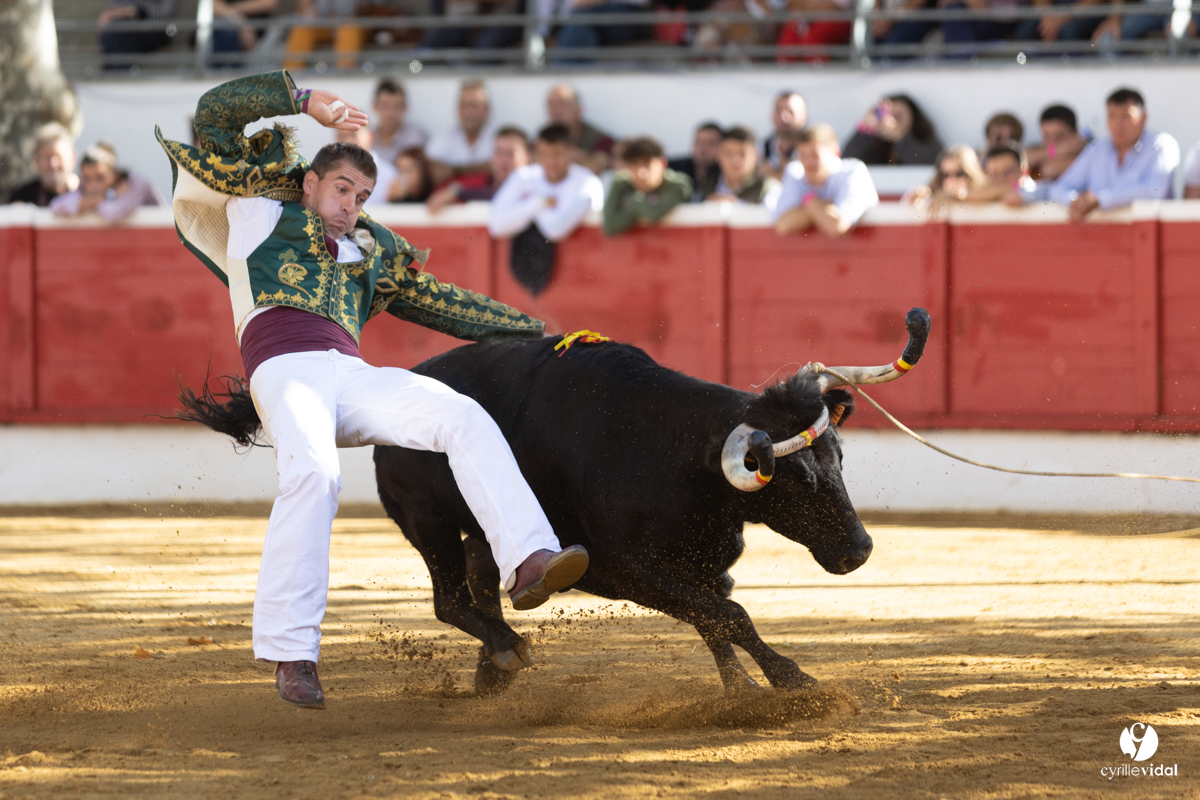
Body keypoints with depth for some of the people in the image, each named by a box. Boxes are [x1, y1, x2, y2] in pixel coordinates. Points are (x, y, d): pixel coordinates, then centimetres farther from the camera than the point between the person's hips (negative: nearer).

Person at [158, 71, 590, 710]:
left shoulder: (372, 252, 34)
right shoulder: (263, 206, 23)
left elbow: (449, 305, 37)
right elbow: (214, 112, 20)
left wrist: (539, 332, 35)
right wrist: (305, 102, 13)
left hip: (351, 376, 5)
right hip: (283, 365, -5)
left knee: (466, 420, -18)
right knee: (312, 472, -33)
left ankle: (528, 562, -31)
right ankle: (290, 653, -34)